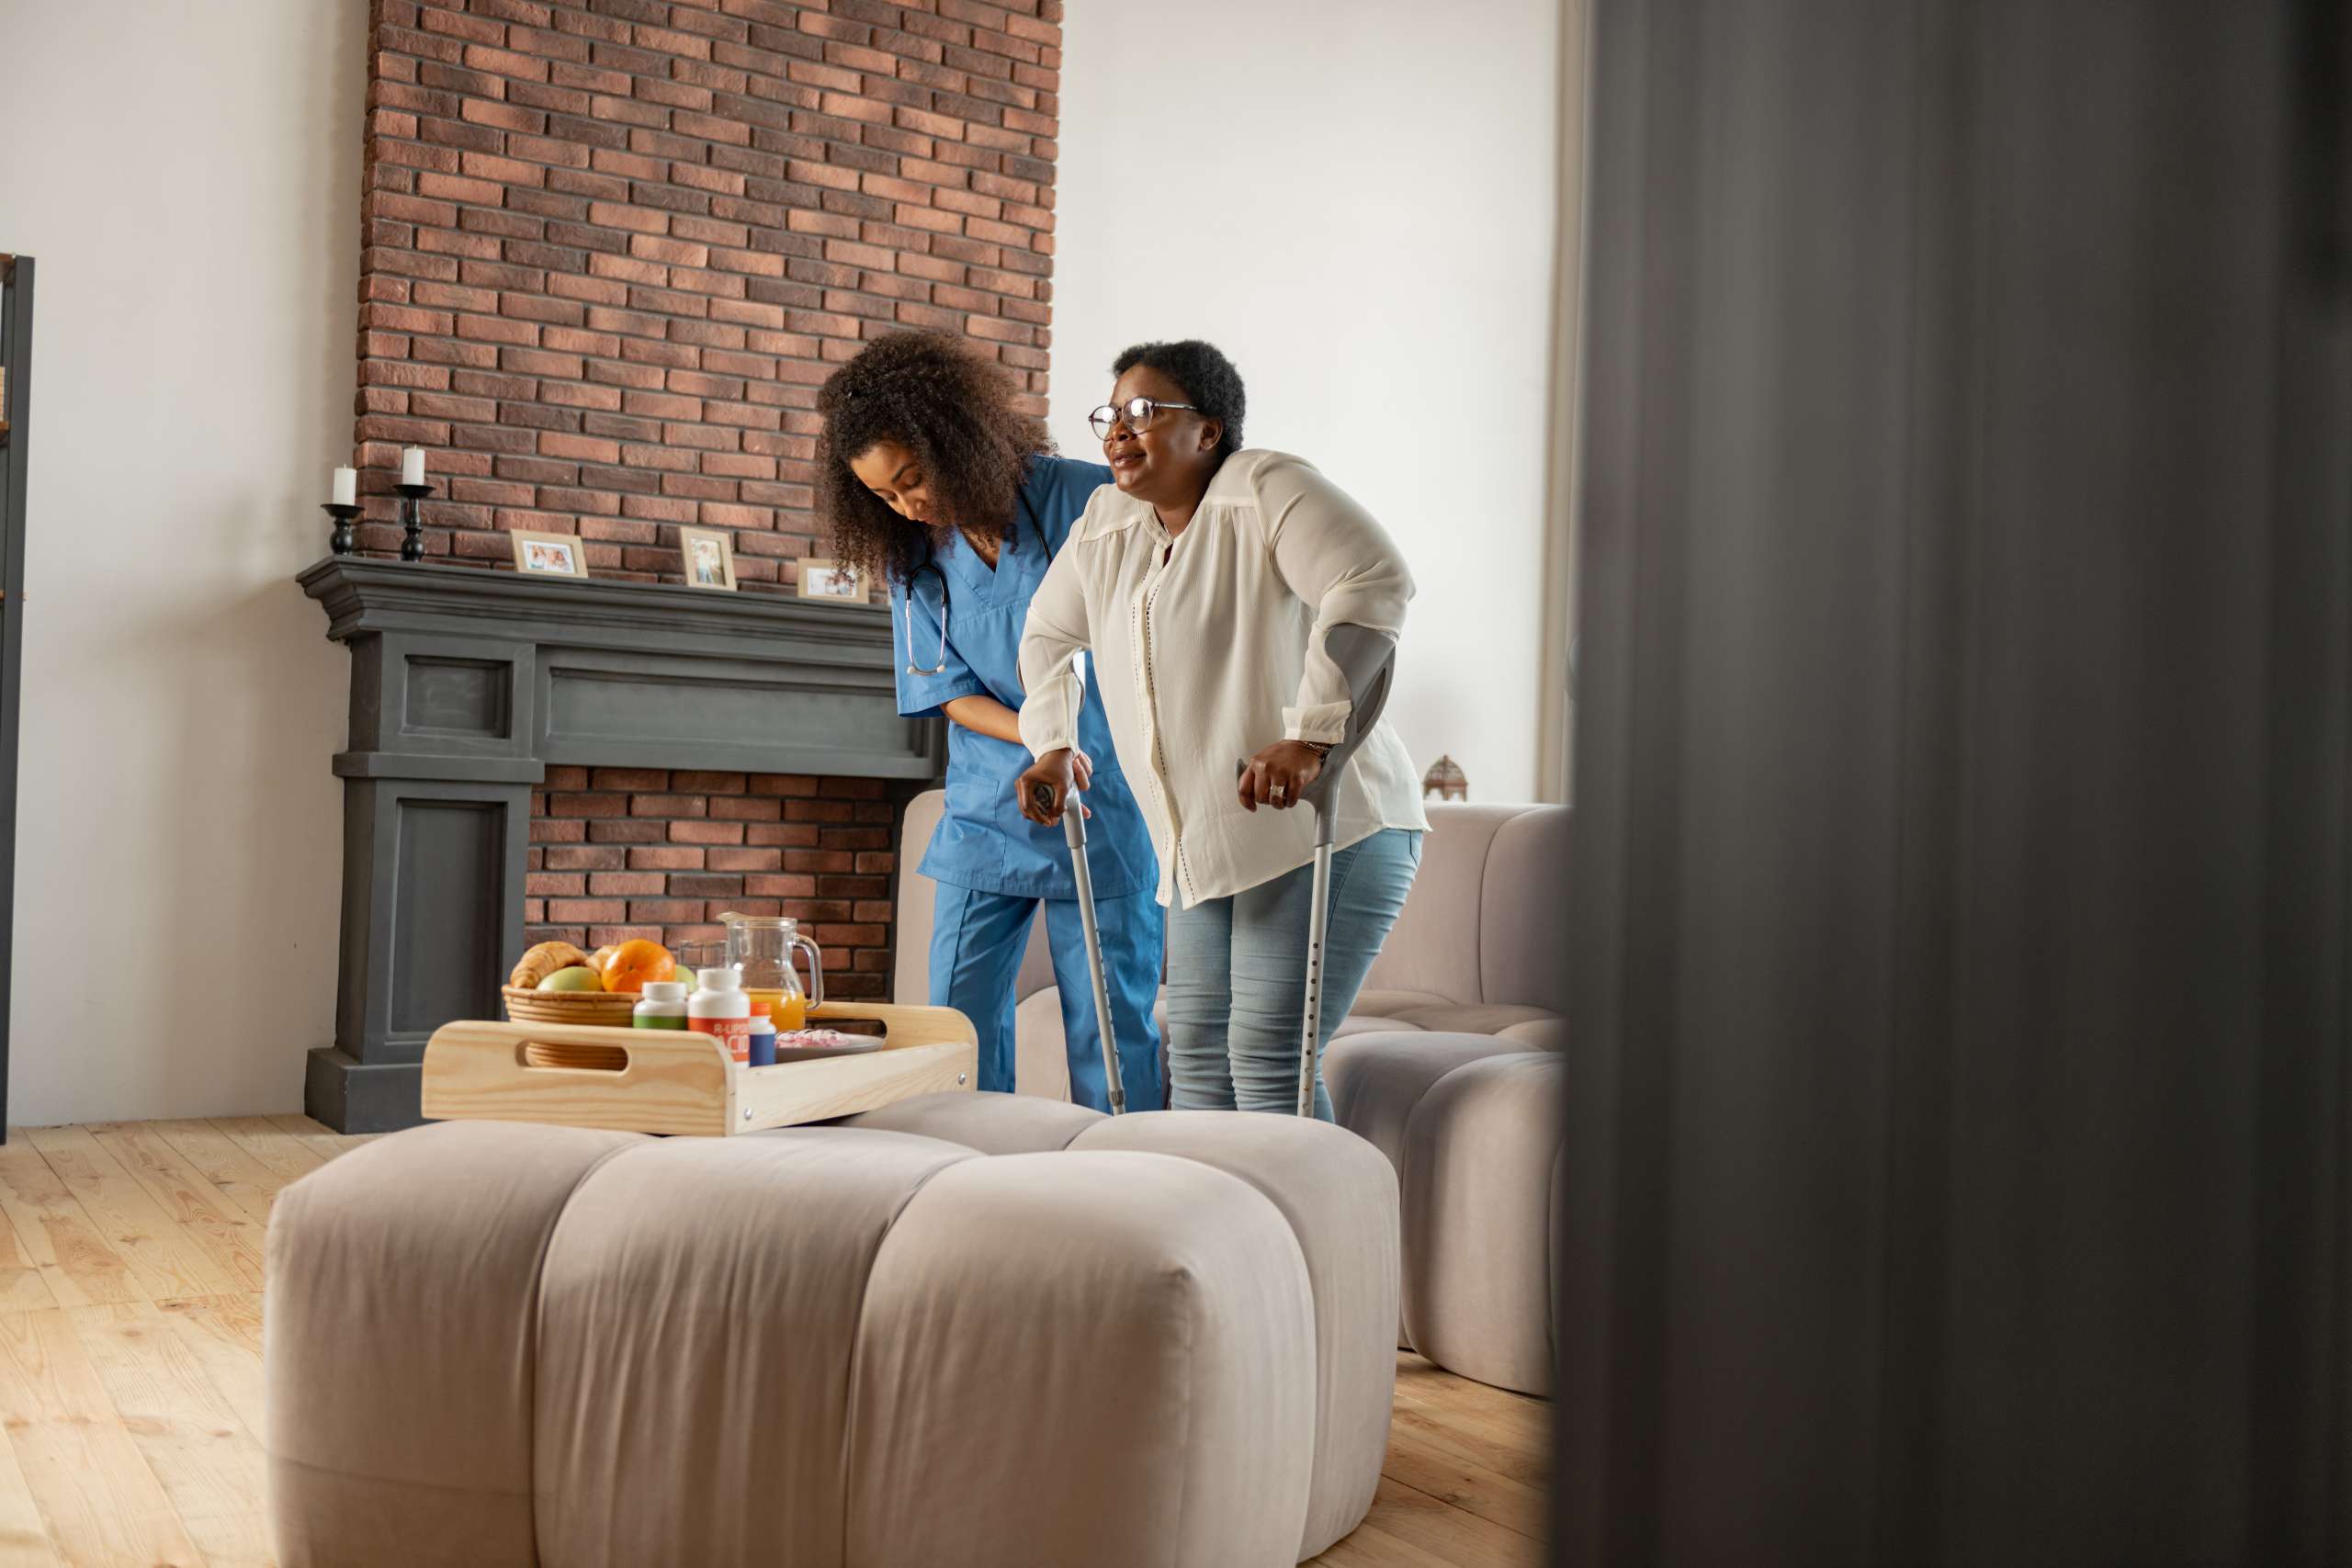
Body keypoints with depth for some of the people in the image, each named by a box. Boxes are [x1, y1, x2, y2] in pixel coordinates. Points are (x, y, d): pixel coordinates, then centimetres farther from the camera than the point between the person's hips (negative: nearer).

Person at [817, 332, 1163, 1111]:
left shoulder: (1086, 500, -10)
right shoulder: (912, 557, 2)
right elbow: (949, 693, 1)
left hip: (1106, 811, -3)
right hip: (987, 814, 4)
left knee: (1111, 1022, 1)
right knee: (960, 1019, 4)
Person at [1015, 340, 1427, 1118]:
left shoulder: (1267, 490, -11)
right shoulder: (1104, 523, 13)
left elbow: (1375, 582, -25)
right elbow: (1048, 634, 29)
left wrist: (1310, 735, -31)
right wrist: (1054, 745, 15)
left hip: (1325, 828, -8)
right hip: (1204, 847, 8)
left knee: (1268, 1058, -12)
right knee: (1196, 1054, 11)